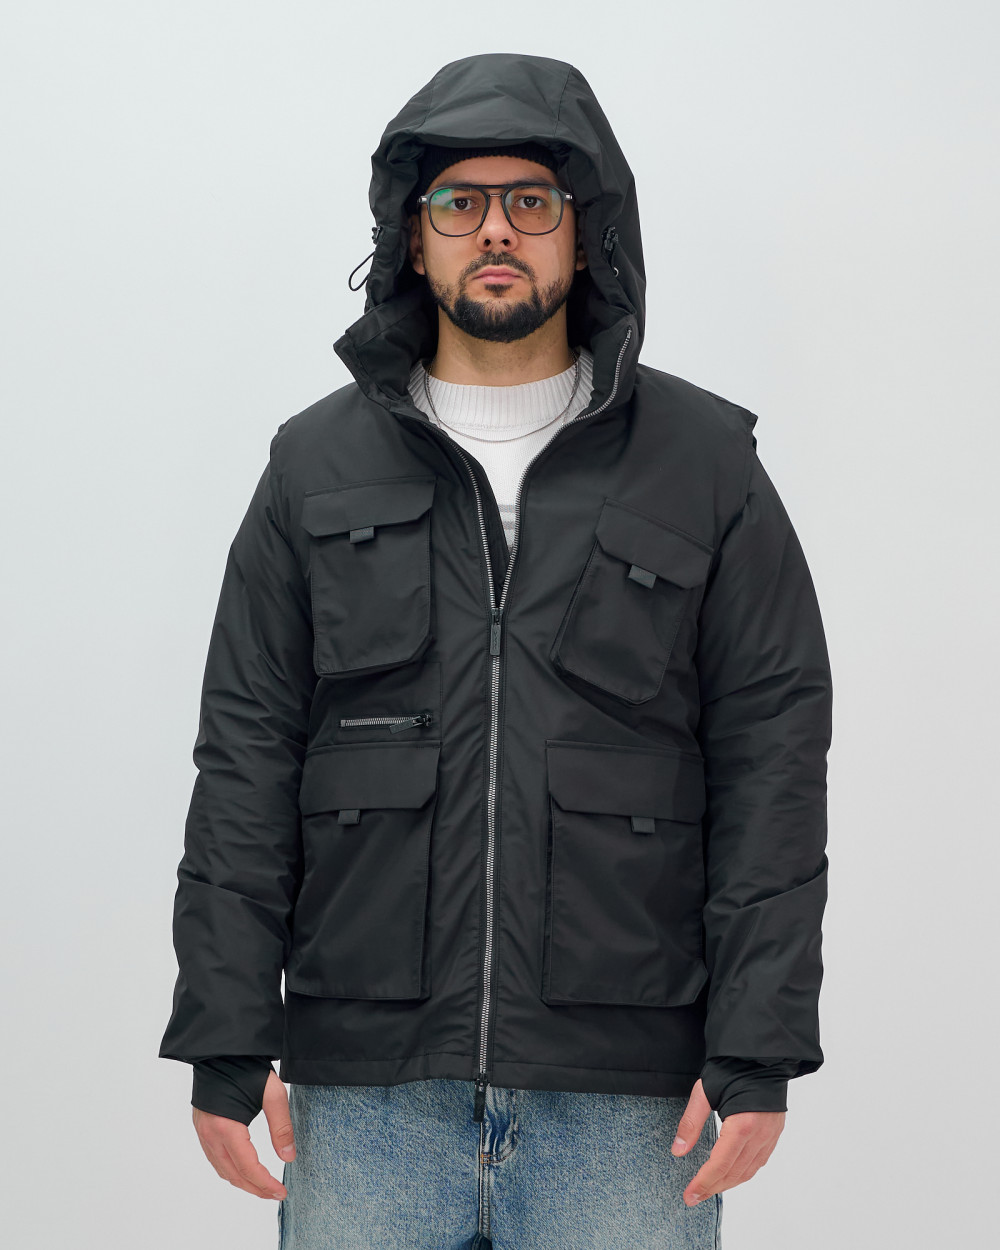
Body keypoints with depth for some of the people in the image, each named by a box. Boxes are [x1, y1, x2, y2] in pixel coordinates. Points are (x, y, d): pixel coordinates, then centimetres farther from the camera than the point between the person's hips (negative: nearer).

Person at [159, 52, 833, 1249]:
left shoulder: (704, 461, 6)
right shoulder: (318, 464, 9)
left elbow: (773, 764, 2)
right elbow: (245, 763, 7)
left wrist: (758, 1056, -6)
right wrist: (226, 1052, 0)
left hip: (627, 1101, -1)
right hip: (366, 1092, 1)